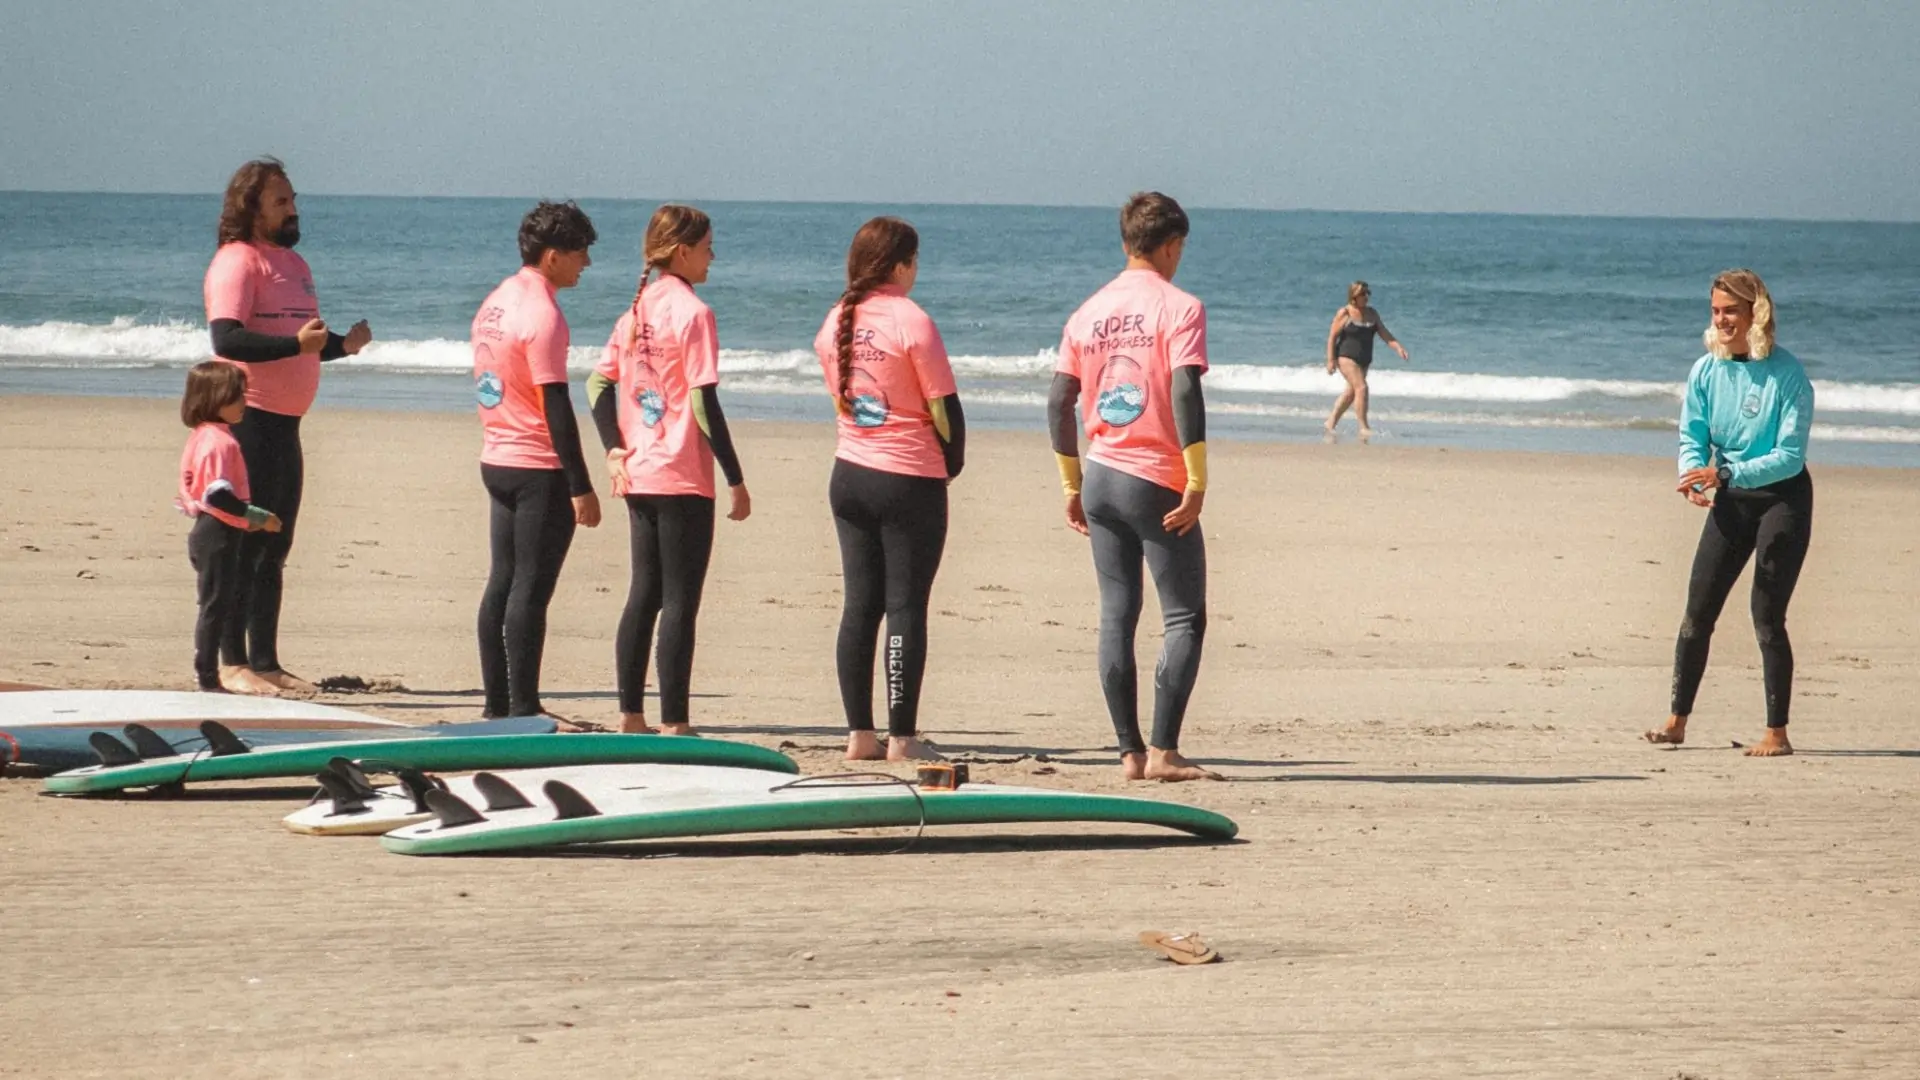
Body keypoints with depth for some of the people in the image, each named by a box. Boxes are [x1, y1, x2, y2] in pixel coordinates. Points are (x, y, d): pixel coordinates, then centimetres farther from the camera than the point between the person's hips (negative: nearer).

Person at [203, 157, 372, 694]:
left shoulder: (291, 262, 19)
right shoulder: (237, 261, -10)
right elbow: (226, 338, -23)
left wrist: (343, 343, 7)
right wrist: (295, 343, -32)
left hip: (285, 422, 9)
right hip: (249, 420, -9)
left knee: (274, 548, 11)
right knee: (245, 544, -7)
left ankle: (265, 662, 17)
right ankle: (233, 664, -5)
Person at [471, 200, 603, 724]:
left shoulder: (496, 302, 11)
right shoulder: (542, 315, -16)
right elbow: (556, 406, -18)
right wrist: (580, 487, -17)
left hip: (497, 461, 9)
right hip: (539, 468, -9)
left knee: (502, 582, 11)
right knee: (531, 588, -5)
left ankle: (498, 703, 15)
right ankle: (524, 710, -4)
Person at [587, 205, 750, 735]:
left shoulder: (637, 310, 10)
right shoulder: (692, 313, -12)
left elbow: (599, 383, 11)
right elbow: (704, 403, -16)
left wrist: (616, 451, 9)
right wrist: (736, 480, -12)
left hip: (638, 474, 7)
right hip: (683, 478, -7)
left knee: (643, 596, 13)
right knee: (680, 603, -3)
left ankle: (631, 717, 15)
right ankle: (674, 725, -3)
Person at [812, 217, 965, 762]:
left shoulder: (835, 323, 5)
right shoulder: (910, 321, -13)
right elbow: (944, 407, -11)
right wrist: (952, 464, 6)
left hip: (850, 473, 6)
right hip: (911, 481, -6)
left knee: (859, 605, 9)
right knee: (906, 607, -2)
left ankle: (860, 735, 10)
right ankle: (902, 738, -1)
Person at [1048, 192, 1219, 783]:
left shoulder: (1088, 313, 10)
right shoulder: (1179, 308, -7)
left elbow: (1059, 402, 9)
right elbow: (1185, 392, -18)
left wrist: (1072, 485, 17)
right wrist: (1197, 483, -15)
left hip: (1101, 475, 5)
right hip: (1158, 482, -5)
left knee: (1116, 616, 7)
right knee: (1185, 619, 0)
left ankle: (1131, 753, 7)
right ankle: (1163, 752, -9)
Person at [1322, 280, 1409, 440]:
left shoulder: (1372, 314, 9)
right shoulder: (1344, 314, -8)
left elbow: (1384, 334, 3)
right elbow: (1332, 337, -8)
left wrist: (1398, 347, -11)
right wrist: (1331, 360, -15)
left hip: (1364, 360, 7)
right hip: (1347, 358, -7)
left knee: (1351, 392, 15)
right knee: (1361, 388, -19)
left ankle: (1331, 422, 29)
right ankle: (1363, 428, -17)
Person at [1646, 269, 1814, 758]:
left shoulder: (1787, 375, -17)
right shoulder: (1706, 372, -3)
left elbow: (1790, 456, -20)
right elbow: (1692, 439, 2)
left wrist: (1725, 473, -29)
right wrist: (1694, 478, -20)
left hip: (1782, 497, -5)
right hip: (1730, 500, 5)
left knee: (1767, 615, -8)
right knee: (1698, 610, 1)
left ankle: (1777, 733, -1)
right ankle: (1677, 721, 8)